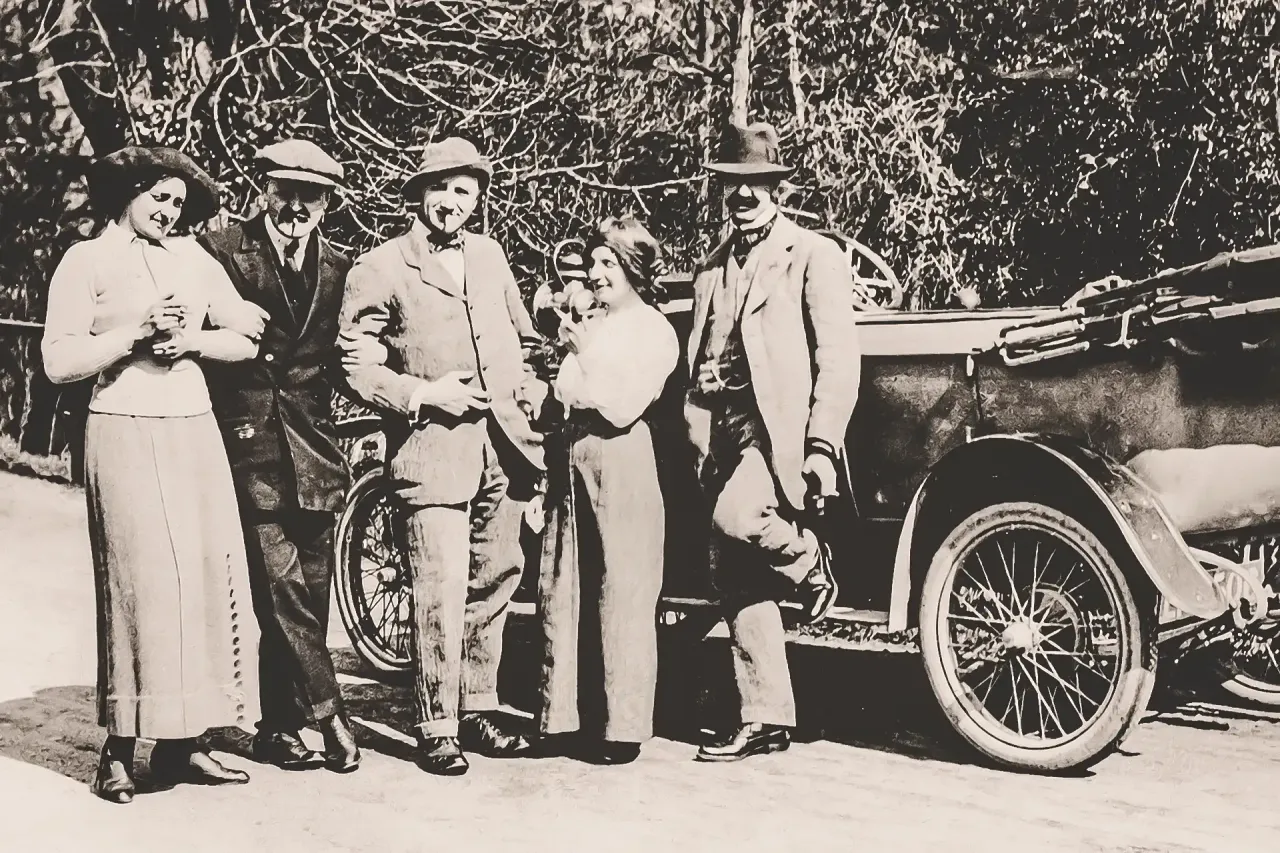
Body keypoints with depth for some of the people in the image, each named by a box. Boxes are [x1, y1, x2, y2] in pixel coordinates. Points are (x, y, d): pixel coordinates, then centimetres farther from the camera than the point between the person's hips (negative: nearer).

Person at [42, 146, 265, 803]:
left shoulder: (192, 258, 16)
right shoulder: (87, 261, 2)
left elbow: (245, 342, 13)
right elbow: (59, 363, -6)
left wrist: (193, 340, -4)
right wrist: (136, 333, -12)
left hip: (195, 434, 5)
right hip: (126, 434, -5)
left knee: (207, 576, 0)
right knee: (139, 581, -9)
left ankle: (181, 742, 8)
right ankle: (119, 749, -1)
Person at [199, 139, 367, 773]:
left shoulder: (337, 269, 12)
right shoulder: (223, 250, 0)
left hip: (313, 451, 4)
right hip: (250, 442, -4)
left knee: (308, 594, 6)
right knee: (283, 587, -9)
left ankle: (280, 728, 18)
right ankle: (328, 715, 0)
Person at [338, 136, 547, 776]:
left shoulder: (489, 255, 16)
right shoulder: (379, 269, -2)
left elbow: (523, 335, 25)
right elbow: (354, 363, -6)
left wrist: (531, 397, 11)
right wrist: (422, 393, -14)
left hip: (503, 445, 6)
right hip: (432, 451, -6)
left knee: (494, 581, 12)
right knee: (441, 594, -10)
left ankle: (478, 710, 25)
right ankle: (437, 731, 1)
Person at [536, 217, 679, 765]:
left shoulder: (654, 331, -3)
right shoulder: (591, 324, 18)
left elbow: (623, 407, -13)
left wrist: (581, 356, -8)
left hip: (620, 463, -7)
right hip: (572, 460, 7)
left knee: (622, 599, -3)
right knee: (559, 593, 8)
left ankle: (624, 727, 3)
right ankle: (561, 714, 17)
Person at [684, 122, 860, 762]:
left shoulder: (813, 256, -1)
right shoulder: (713, 268, 19)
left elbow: (839, 360, -8)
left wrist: (822, 448, -17)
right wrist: (699, 444, 11)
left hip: (781, 428, -6)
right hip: (725, 434, 6)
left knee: (735, 516, -32)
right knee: (737, 584, 6)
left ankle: (809, 561, 0)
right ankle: (764, 721, 16)